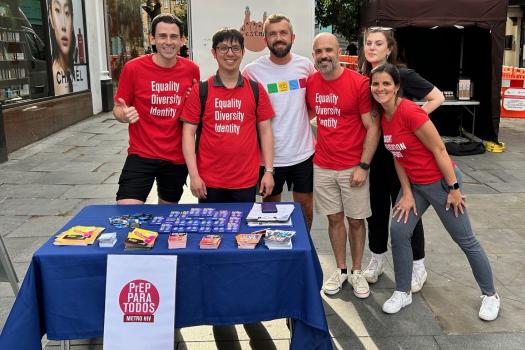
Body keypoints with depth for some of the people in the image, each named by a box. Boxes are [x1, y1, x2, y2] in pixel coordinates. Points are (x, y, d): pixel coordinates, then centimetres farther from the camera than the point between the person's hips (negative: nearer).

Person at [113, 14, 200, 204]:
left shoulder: (191, 69, -2)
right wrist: (124, 115, -22)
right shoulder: (133, 68, -9)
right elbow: (118, 108, 1)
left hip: (177, 157, 3)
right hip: (141, 155, -3)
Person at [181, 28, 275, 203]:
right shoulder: (200, 90, 0)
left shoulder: (256, 90, 4)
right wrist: (193, 175, -8)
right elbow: (189, 133, -1)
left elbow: (265, 131, 6)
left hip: (247, 182, 1)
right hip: (209, 182, 0)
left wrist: (269, 171, 0)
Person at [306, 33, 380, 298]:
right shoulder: (310, 84, 1)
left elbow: (373, 127, -10)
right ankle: (340, 270, 28)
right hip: (322, 166, 3)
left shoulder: (359, 83, -12)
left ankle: (357, 272, 25)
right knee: (334, 218, 12)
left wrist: (363, 166, -13)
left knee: (356, 220, 7)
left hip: (353, 167, -3)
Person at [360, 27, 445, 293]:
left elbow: (437, 97, -10)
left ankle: (418, 267, 20)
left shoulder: (403, 75, -10)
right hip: (372, 153, 5)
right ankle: (377, 259, 32)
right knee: (376, 206, 13)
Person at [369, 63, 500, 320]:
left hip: (440, 181, -7)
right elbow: (397, 156, 5)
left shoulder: (410, 111, -24)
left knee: (465, 241, 7)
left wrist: (453, 188, -15)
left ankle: (490, 296, 27)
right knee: (398, 232, -1)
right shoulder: (382, 115, -1)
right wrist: (407, 193, 2)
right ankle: (403, 293, 17)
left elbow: (439, 150, -19)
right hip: (414, 184, 7)